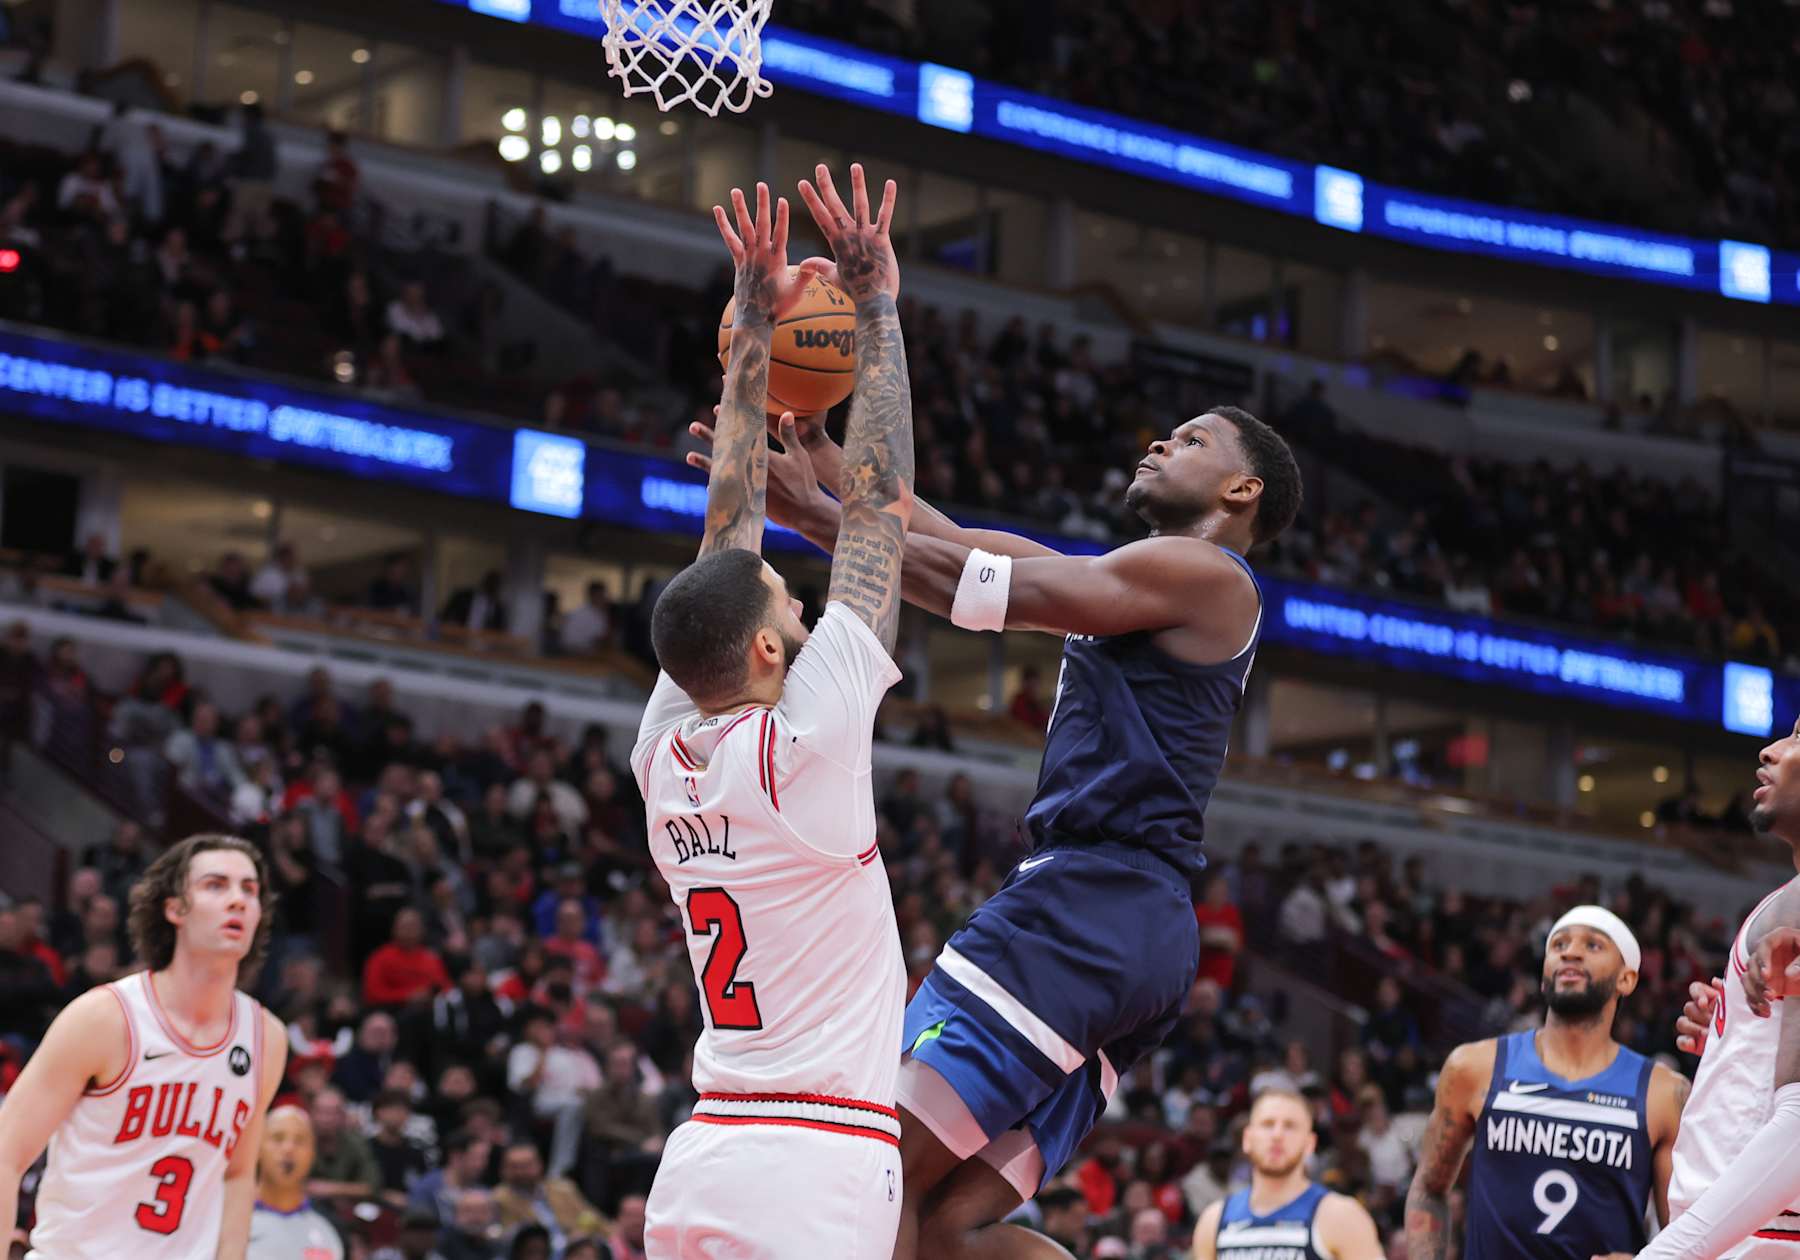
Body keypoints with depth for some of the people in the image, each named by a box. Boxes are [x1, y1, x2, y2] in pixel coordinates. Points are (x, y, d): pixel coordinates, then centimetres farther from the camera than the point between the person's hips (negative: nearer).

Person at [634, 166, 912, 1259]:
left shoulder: (666, 751, 8)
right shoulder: (806, 742, -9)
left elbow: (729, 531, 17)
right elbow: (880, 500, -2)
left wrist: (755, 331, 22)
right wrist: (878, 308, 6)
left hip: (703, 1157, 8)